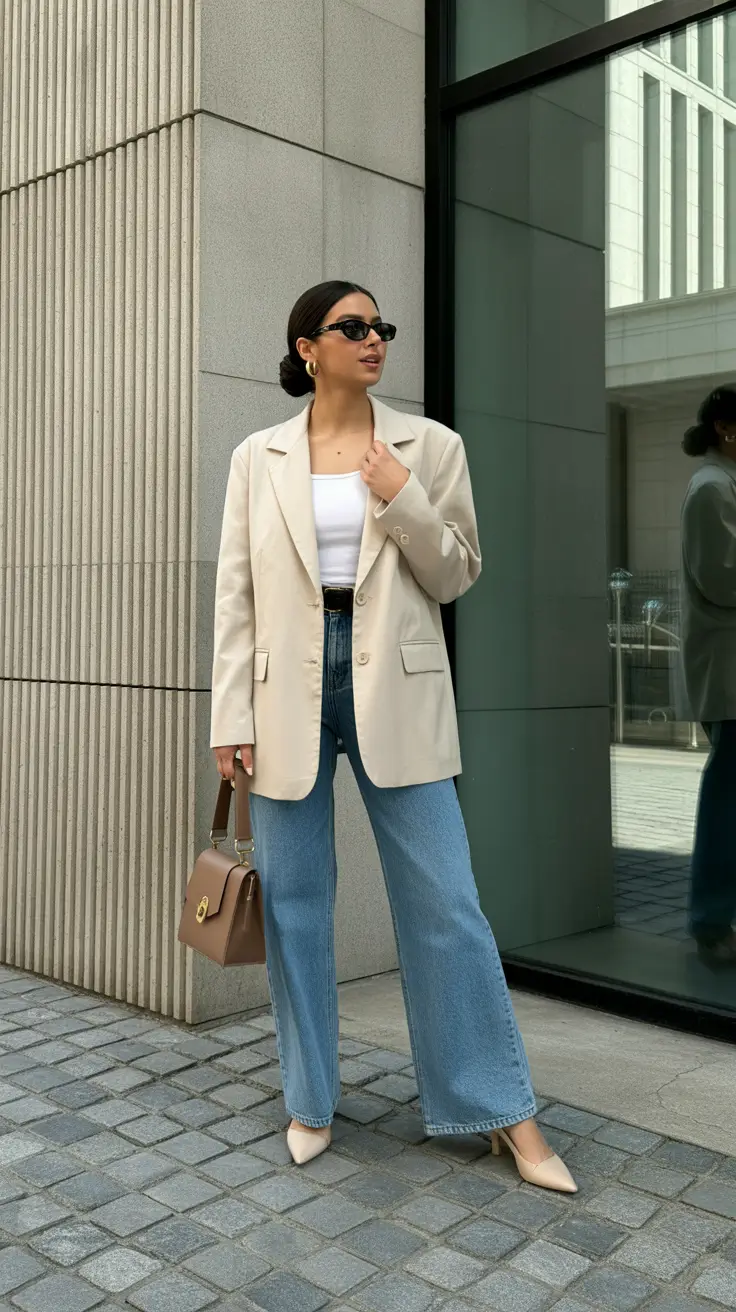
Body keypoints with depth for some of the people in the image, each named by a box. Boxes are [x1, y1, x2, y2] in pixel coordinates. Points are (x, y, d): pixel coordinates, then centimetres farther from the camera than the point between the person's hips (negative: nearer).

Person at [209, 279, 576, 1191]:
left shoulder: (430, 446, 4)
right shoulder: (258, 458, 6)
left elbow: (457, 576, 5)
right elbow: (236, 594, 4)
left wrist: (404, 502, -11)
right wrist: (231, 719, -1)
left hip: (396, 688, -1)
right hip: (289, 689, 1)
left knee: (445, 902, 0)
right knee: (293, 901, 8)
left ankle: (505, 1112, 15)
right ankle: (311, 1100, 27)